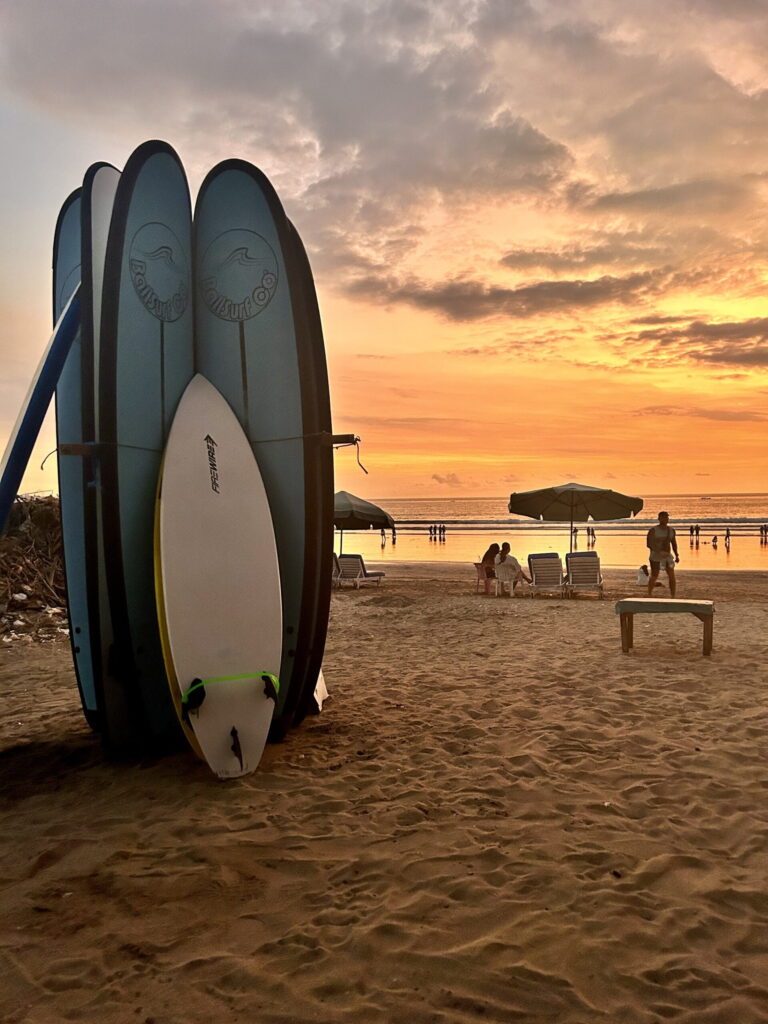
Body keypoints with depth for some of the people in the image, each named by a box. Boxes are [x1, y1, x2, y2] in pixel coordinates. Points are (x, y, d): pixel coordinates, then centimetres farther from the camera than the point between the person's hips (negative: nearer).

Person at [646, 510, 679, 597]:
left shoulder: (671, 530, 4)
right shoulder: (653, 530, -13)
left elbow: (674, 543, 15)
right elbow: (649, 544, -19)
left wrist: (677, 555, 10)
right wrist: (660, 552, -29)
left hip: (668, 556, 4)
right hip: (655, 557, -4)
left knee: (672, 576, -6)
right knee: (654, 576, 4)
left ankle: (673, 596, 1)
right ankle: (649, 595, 24)